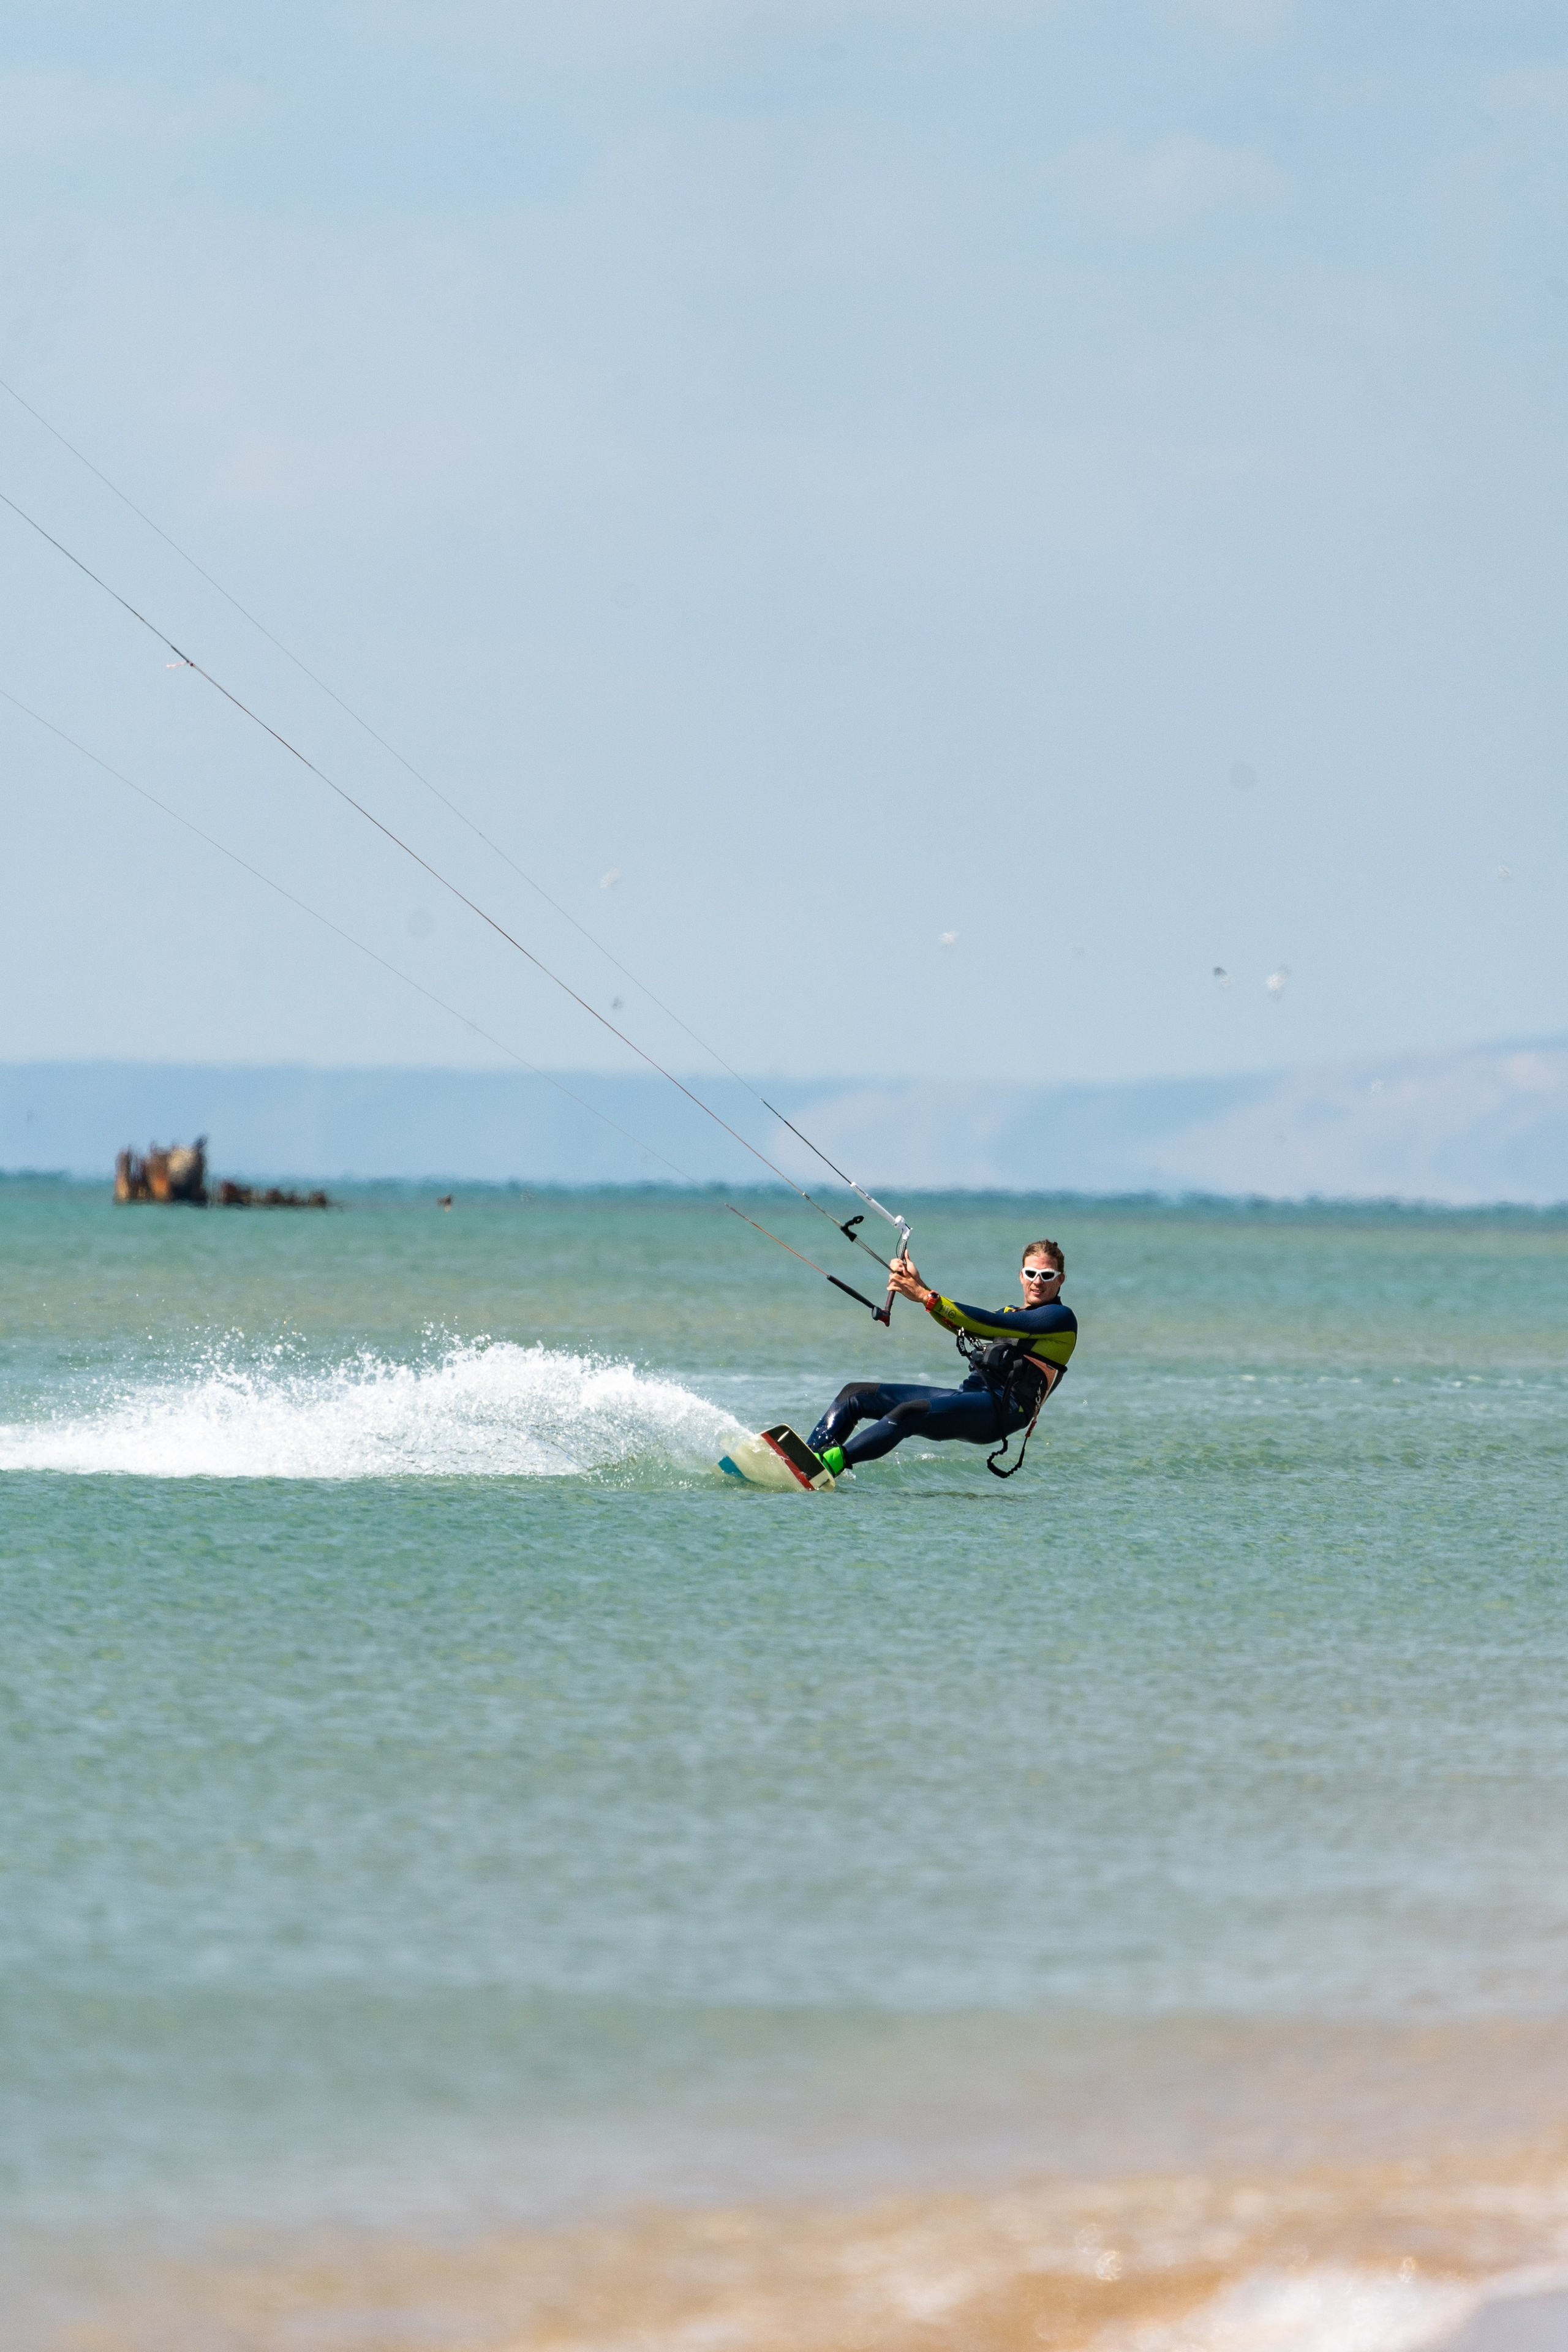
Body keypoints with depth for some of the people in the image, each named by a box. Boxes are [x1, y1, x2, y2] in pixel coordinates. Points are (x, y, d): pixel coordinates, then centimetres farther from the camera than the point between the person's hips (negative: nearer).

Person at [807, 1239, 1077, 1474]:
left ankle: (832, 1463, -48)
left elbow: (988, 1325, -11)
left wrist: (925, 1297, -14)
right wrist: (917, 1285, -3)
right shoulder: (1011, 1315, 28)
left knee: (909, 1414, -35)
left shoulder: (1061, 1317, 0)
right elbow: (958, 1322, 13)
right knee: (855, 1395, 2)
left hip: (1000, 1411, -9)